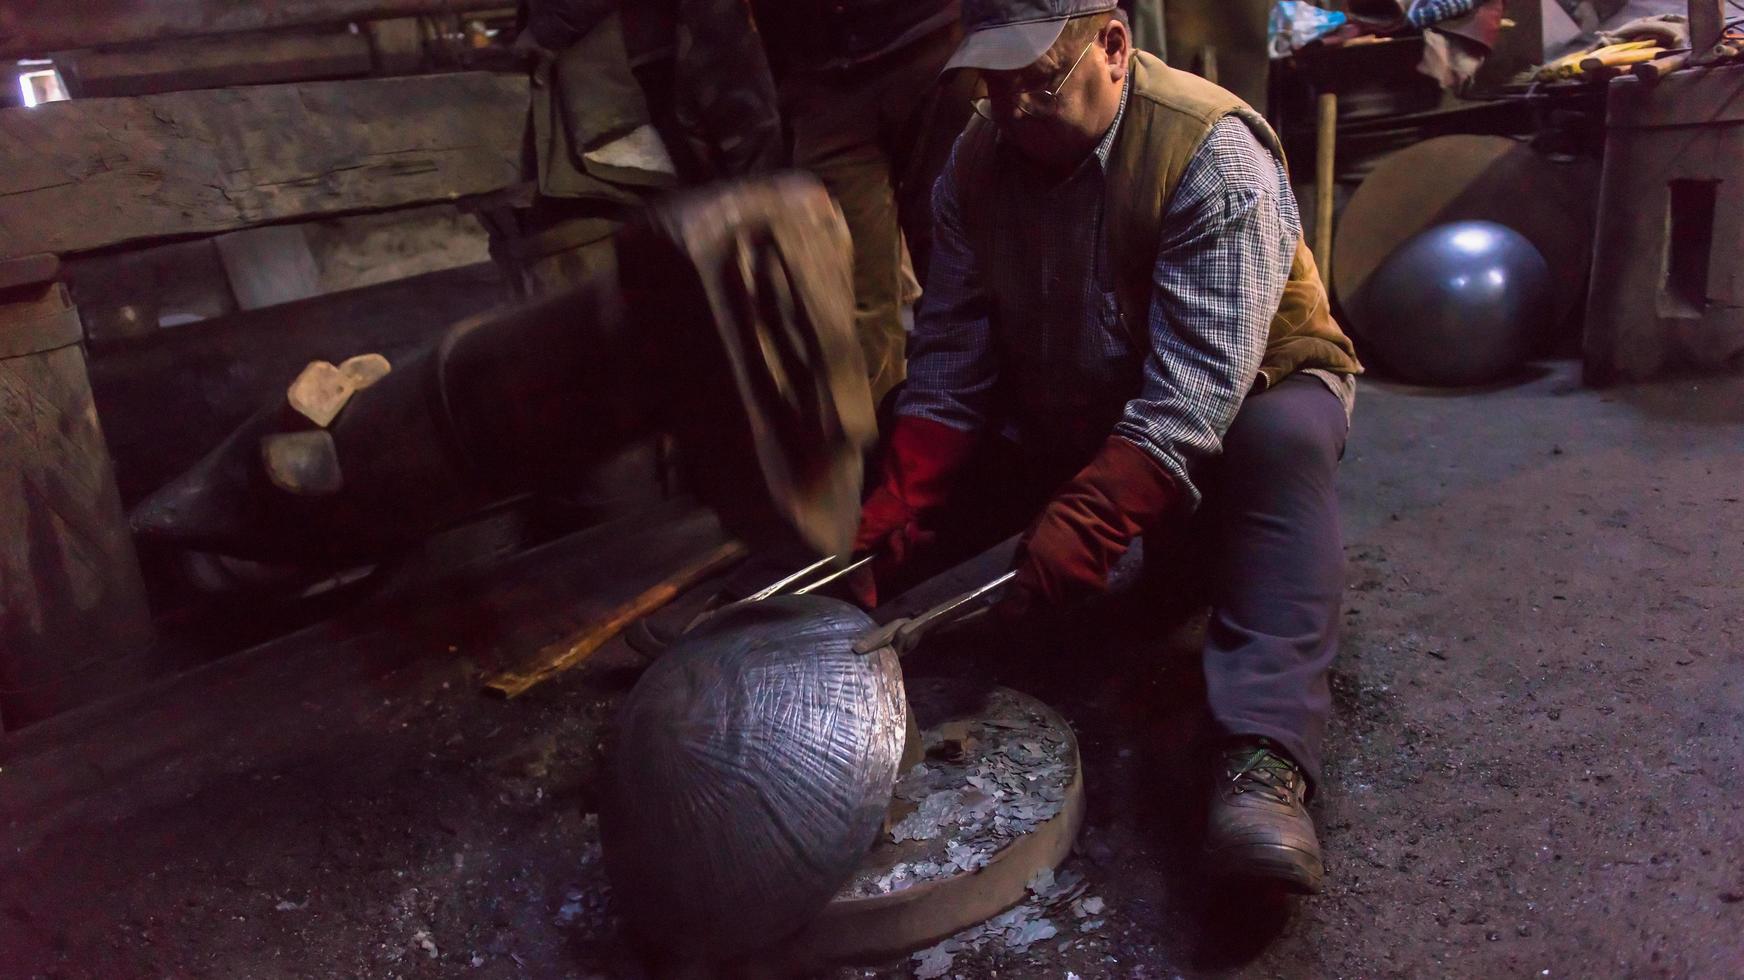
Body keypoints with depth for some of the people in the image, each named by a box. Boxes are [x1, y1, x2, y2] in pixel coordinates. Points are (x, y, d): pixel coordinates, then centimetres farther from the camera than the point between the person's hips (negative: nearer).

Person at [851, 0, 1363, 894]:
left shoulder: (1213, 152, -26)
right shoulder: (977, 161, -8)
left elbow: (1197, 385, -35)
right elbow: (948, 360, -12)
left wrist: (1092, 517, -47)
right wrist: (895, 513, -26)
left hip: (1244, 393, -5)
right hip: (1062, 421, 6)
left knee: (1283, 443, -38)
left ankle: (1262, 758, -50)